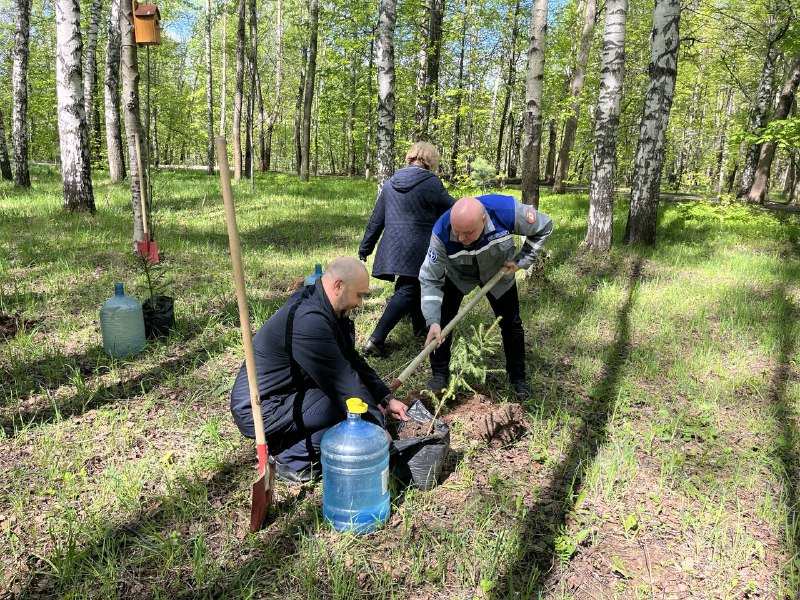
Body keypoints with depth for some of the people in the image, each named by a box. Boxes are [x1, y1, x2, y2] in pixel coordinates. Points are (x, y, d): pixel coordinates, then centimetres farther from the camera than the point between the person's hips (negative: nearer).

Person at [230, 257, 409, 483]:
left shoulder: (321, 308, 4)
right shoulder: (309, 320, -28)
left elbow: (351, 359, 11)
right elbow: (343, 380, -25)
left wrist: (386, 399, 6)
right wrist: (377, 426, -15)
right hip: (259, 411, -10)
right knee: (349, 408, -20)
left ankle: (283, 443, 12)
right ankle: (292, 460, -2)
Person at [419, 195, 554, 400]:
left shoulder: (507, 210, -39)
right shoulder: (442, 233, -39)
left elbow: (544, 226, -18)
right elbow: (430, 279, -30)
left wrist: (521, 260, -21)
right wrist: (433, 322, -39)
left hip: (499, 271, 1)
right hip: (457, 275, 0)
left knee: (511, 324, 6)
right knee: (440, 320, -11)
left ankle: (518, 377, 28)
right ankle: (439, 374, 11)